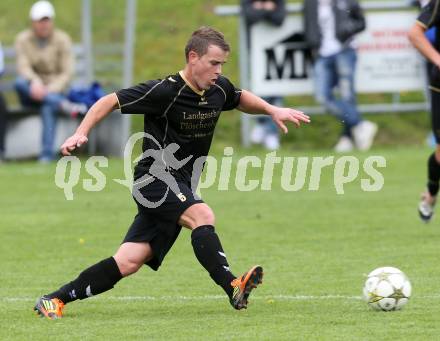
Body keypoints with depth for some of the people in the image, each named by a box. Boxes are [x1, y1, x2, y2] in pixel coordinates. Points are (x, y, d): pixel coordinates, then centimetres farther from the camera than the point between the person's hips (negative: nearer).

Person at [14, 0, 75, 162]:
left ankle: (47, 154, -39)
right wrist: (34, 82, -34)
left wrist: (48, 90, -23)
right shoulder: (23, 39, 3)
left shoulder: (62, 40, -1)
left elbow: (66, 73, -7)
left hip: (54, 90, -2)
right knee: (20, 82, -32)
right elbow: (23, 67, -11)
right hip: (30, 94, 2)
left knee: (48, 108, -36)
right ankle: (64, 104, -45)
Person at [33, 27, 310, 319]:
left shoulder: (219, 89, 3)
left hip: (179, 189, 7)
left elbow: (241, 99, 27)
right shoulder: (165, 91, -17)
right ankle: (233, 287, -38)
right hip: (155, 178, -7)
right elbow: (109, 102, -11)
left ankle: (55, 300, 5)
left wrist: (272, 110, 11)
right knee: (203, 216, -32)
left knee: (128, 263, 0)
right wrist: (81, 134, -22)